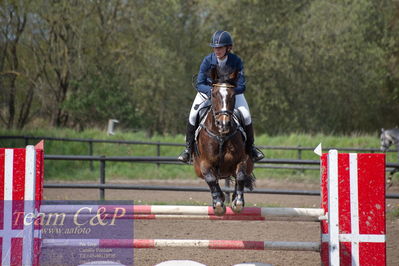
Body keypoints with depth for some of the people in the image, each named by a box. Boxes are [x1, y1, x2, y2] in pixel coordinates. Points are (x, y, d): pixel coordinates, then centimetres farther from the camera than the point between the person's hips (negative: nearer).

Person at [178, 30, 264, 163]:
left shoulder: (236, 61, -24)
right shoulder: (208, 61, -23)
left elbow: (241, 87, -23)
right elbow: (199, 84, -20)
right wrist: (211, 91, -41)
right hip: (208, 91, 0)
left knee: (246, 116, -16)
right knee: (193, 115, -19)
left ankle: (250, 147, 8)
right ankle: (188, 148, -1)